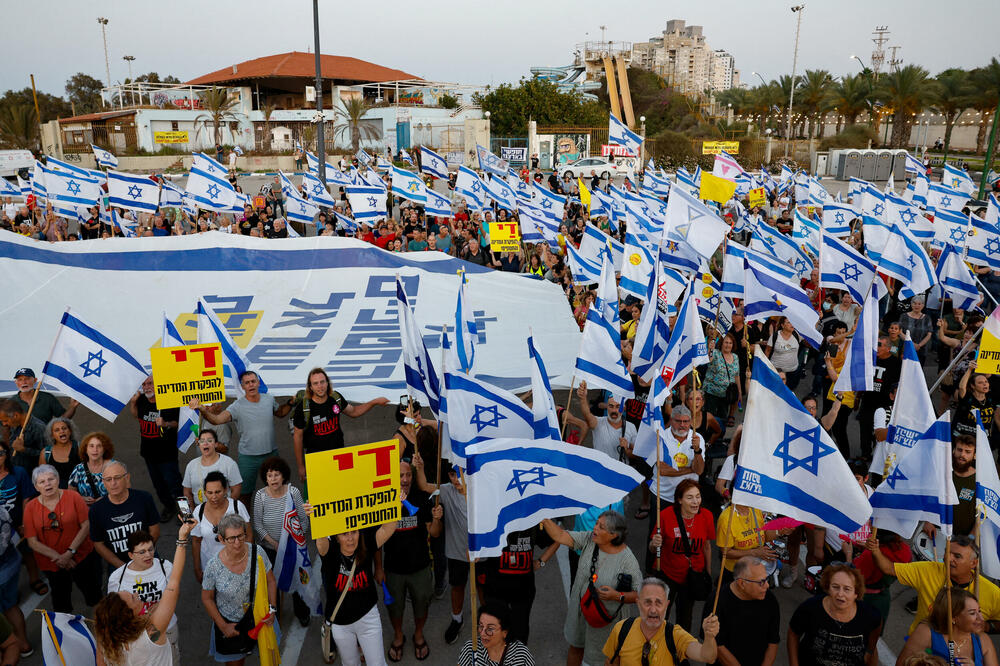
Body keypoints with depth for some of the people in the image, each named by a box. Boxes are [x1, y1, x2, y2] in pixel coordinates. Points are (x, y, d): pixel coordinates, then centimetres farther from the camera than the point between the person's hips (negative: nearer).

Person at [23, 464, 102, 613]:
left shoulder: (72, 497, -8)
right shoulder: (30, 508, -4)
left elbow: (86, 525, -10)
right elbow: (32, 542, -6)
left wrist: (70, 553, -18)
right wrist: (58, 557, -15)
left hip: (82, 556, -1)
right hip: (51, 564, 1)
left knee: (93, 596, 11)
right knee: (61, 605, 20)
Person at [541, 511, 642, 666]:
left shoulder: (627, 560, -24)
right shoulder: (588, 539, -11)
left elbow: (641, 594, -18)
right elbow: (560, 536, -11)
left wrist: (617, 596, -31)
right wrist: (544, 518, -22)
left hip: (606, 617, -4)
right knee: (576, 647, 24)